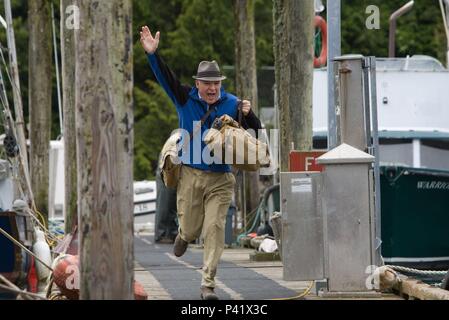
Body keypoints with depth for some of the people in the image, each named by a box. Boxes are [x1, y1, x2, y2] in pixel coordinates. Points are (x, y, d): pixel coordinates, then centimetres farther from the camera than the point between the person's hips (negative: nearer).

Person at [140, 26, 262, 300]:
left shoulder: (232, 104, 2)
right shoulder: (186, 99, 2)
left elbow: (257, 132, 3)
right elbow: (165, 77, -5)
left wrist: (248, 114, -16)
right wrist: (153, 54, -17)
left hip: (220, 179, -1)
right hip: (190, 176, 1)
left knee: (215, 229, -8)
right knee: (191, 229, 8)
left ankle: (208, 284, -3)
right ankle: (184, 235, 49)